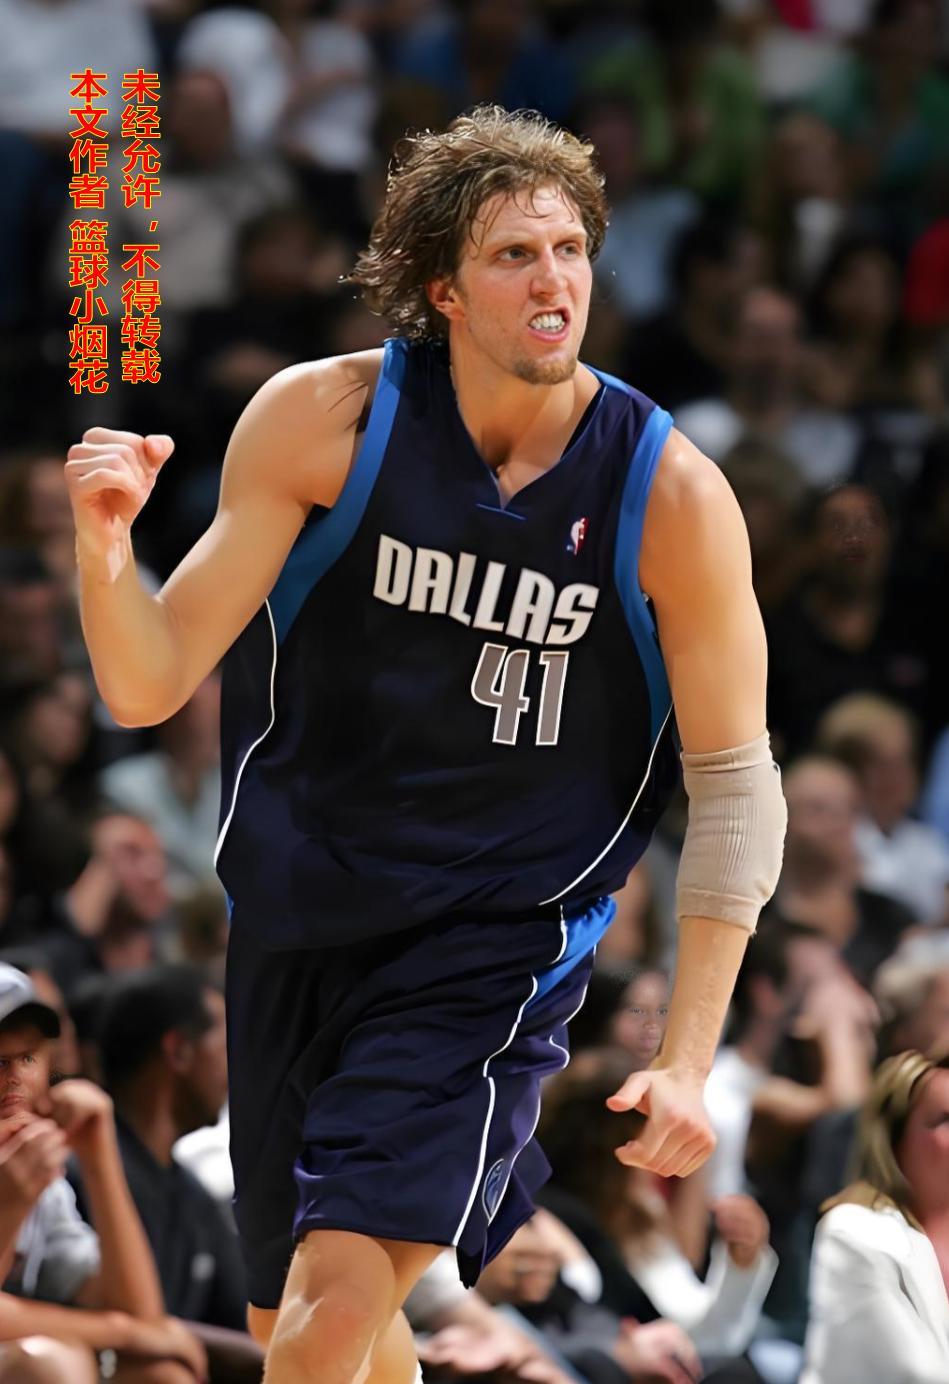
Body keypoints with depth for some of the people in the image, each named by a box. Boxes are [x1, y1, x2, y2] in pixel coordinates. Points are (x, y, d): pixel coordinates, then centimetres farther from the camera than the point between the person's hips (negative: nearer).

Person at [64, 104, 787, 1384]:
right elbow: (148, 688, -9)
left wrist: (689, 1062, -11)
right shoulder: (321, 420, -11)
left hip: (496, 944, -3)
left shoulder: (671, 496, -13)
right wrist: (104, 544, -30)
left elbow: (735, 785, -5)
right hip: (296, 926, 3)